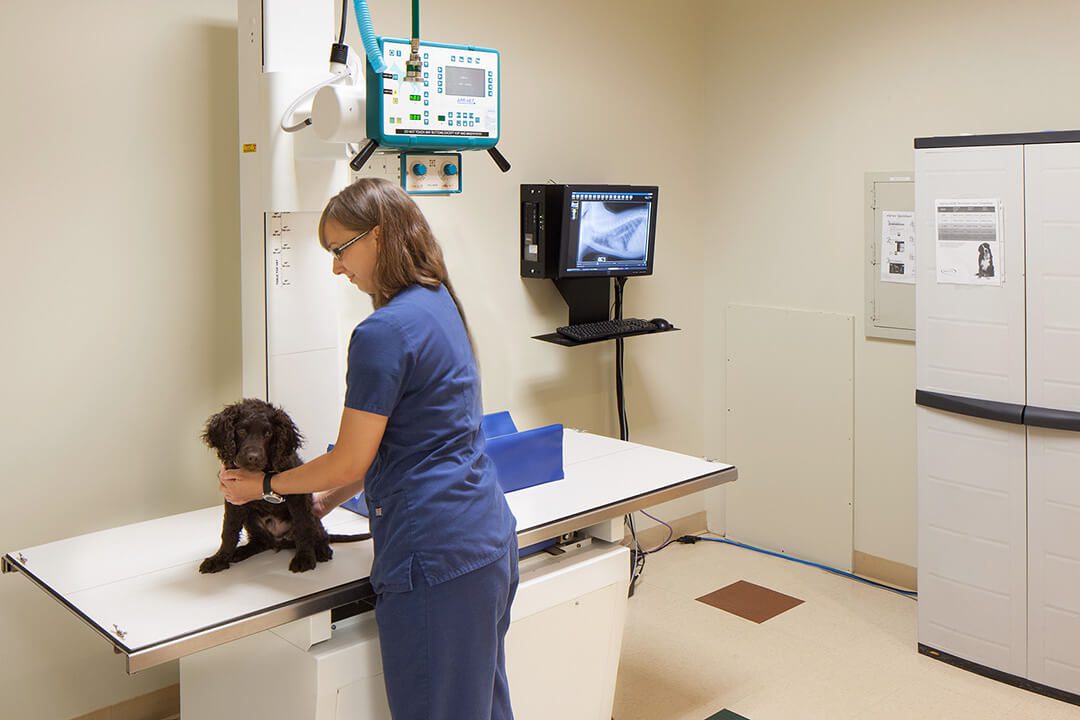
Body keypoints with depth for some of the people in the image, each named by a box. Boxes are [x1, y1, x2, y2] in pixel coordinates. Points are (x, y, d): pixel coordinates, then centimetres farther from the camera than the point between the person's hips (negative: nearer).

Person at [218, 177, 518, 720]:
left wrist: (264, 484, 5)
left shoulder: (383, 333, -18)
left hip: (435, 553, -9)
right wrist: (328, 500, 21)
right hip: (490, 537, 10)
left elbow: (350, 461, -11)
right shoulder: (441, 304, 10)